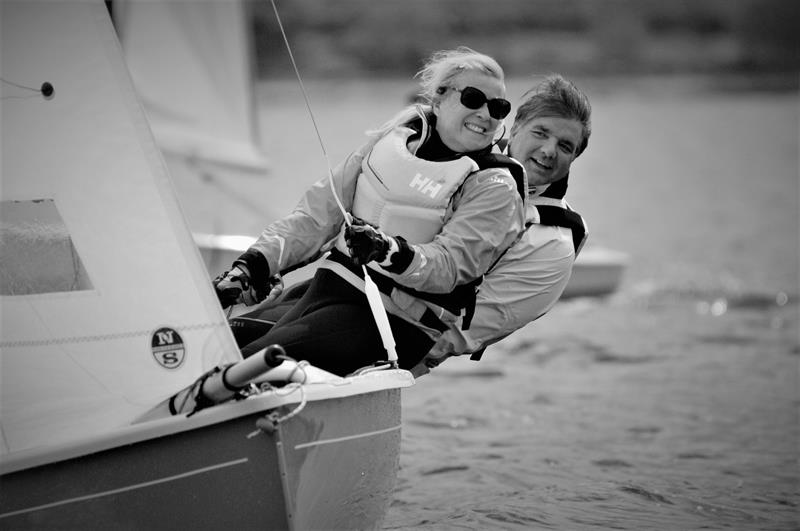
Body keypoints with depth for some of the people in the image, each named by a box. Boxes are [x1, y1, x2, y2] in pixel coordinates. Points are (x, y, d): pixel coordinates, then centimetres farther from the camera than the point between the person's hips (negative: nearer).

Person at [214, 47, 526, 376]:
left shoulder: (495, 187, -3)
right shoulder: (401, 133, 11)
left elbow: (448, 266, -16)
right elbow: (319, 211, 13)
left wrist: (392, 252, -36)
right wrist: (255, 263, 2)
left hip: (393, 318, -6)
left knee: (247, 363, -23)